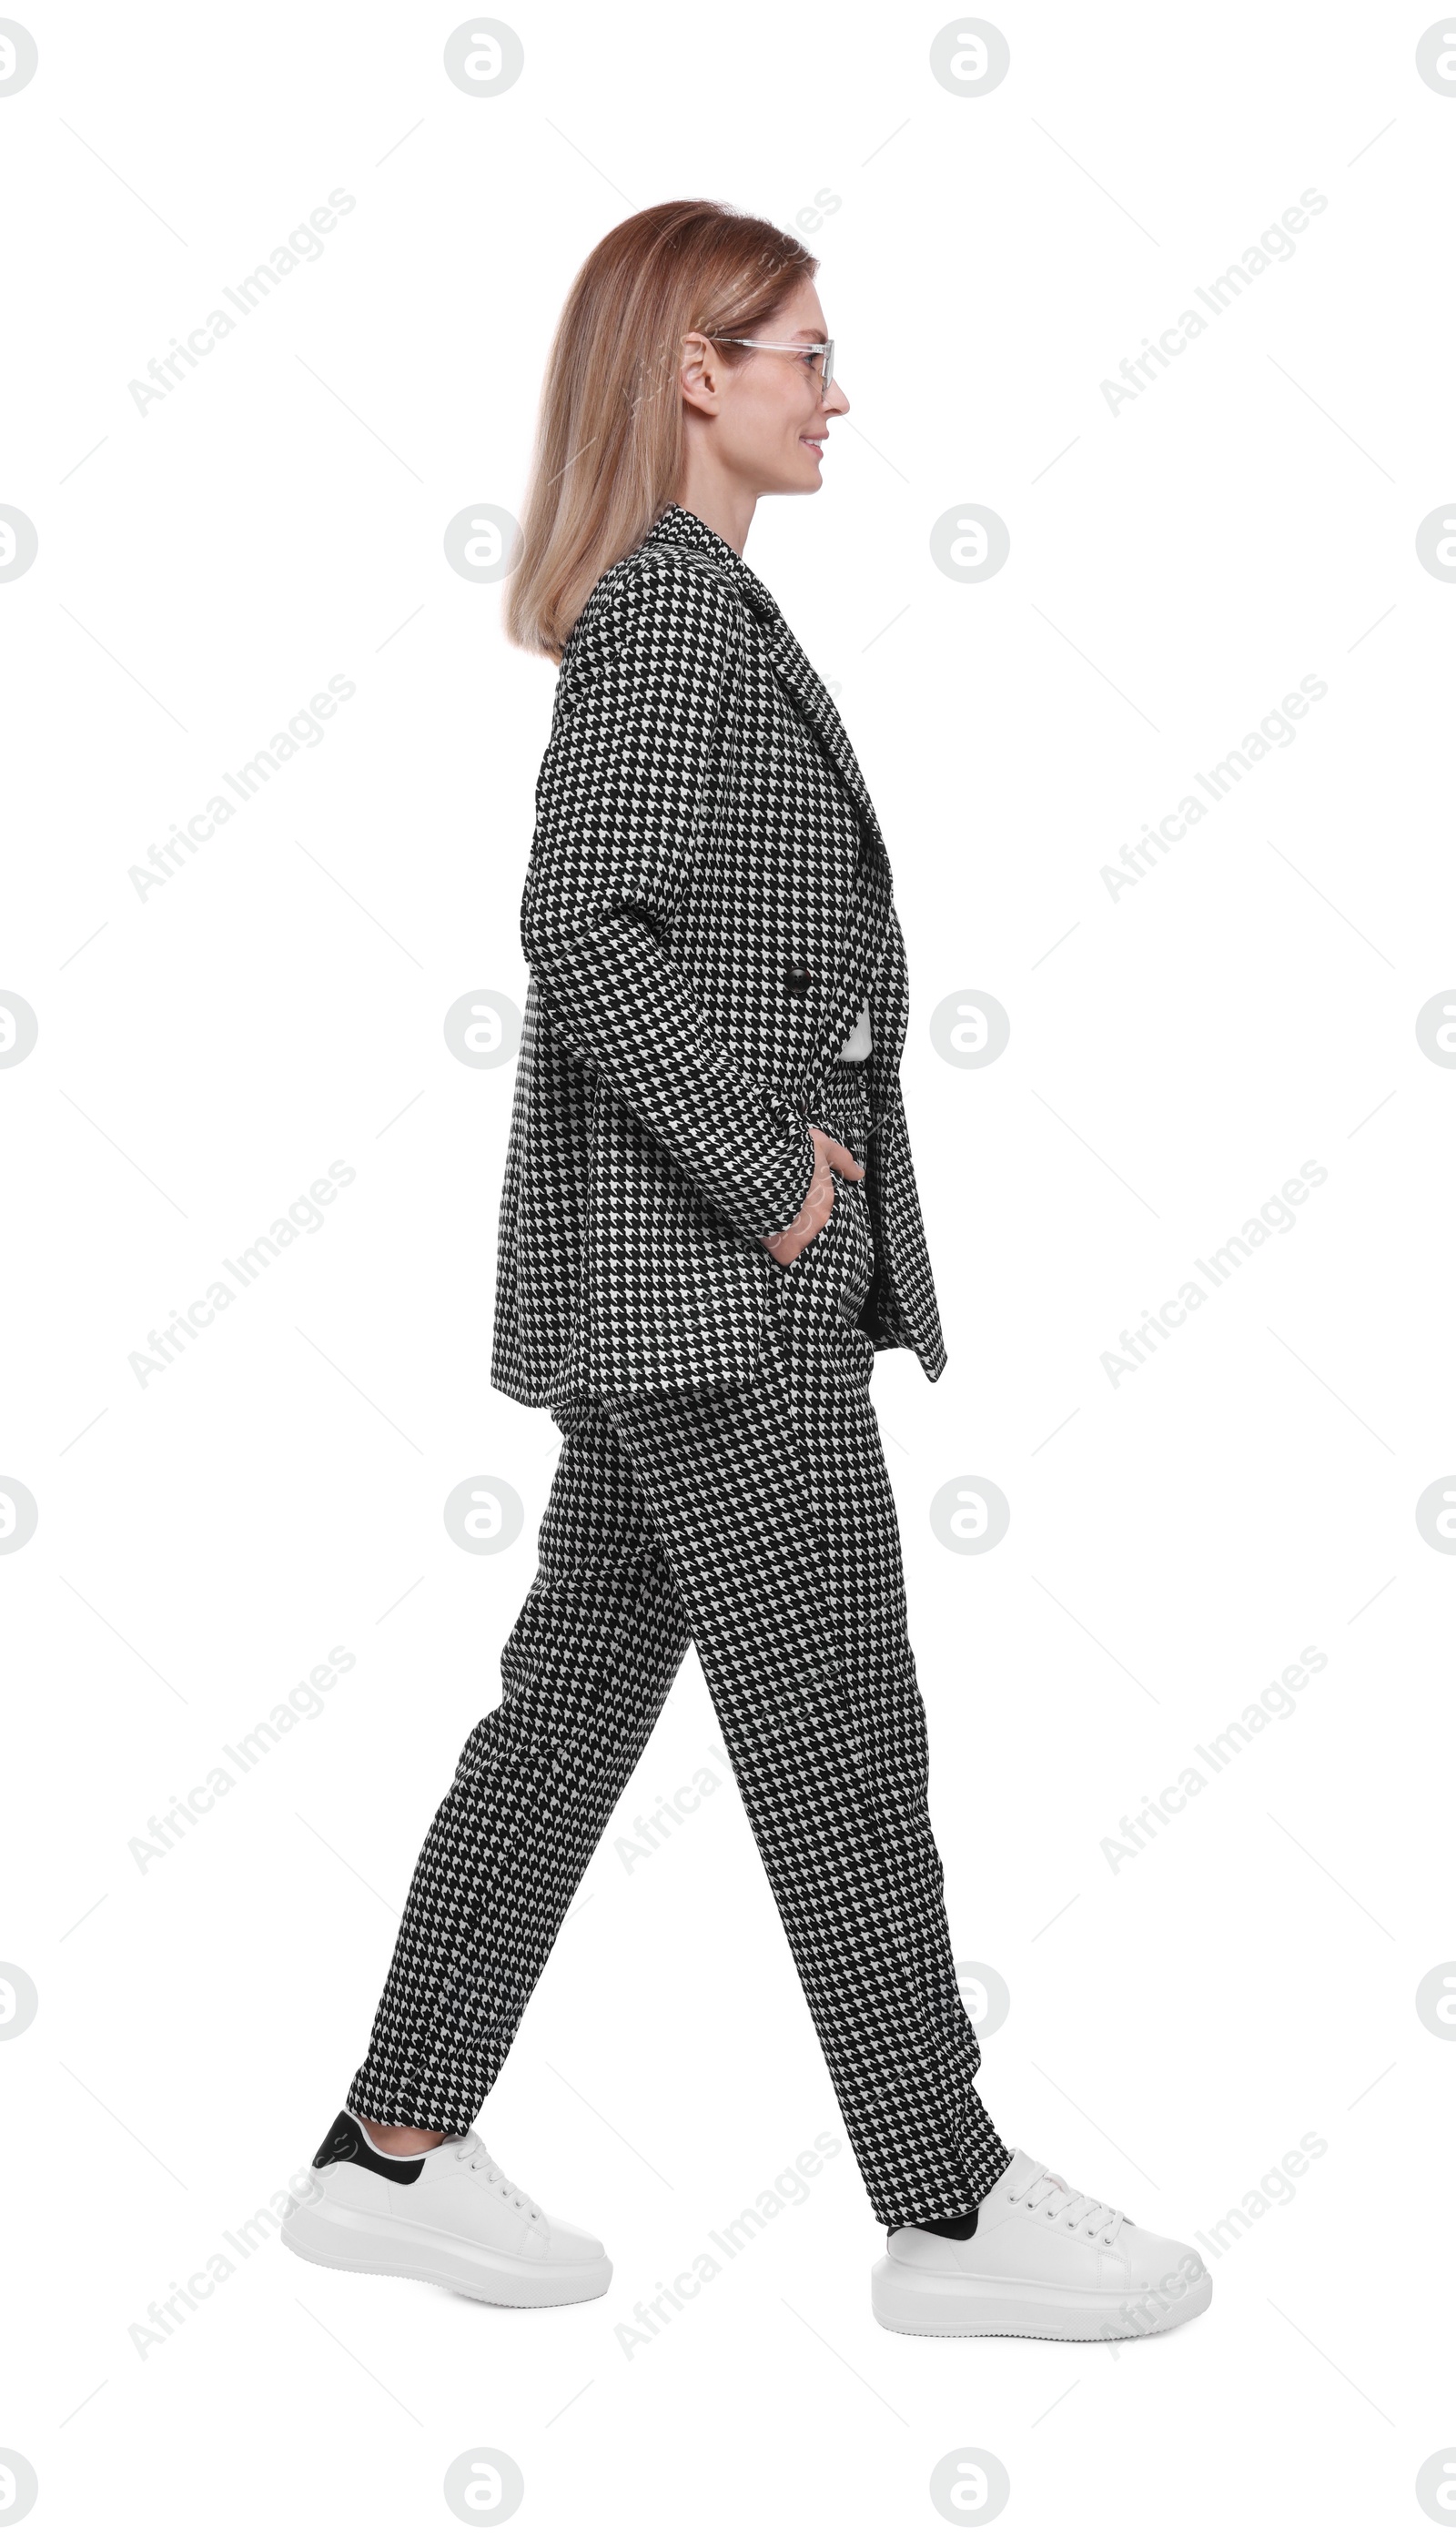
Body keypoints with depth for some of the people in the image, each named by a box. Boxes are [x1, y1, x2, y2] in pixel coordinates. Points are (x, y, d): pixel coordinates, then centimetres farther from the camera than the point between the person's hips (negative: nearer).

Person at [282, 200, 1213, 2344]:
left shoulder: (691, 602, 18)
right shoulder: (673, 602, -12)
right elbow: (579, 923, -23)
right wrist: (765, 1171, -18)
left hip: (678, 1264, 10)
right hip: (707, 1272, -10)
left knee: (583, 1682, 12)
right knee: (835, 1718, -3)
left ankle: (397, 2149, 20)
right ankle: (951, 2208, 9)